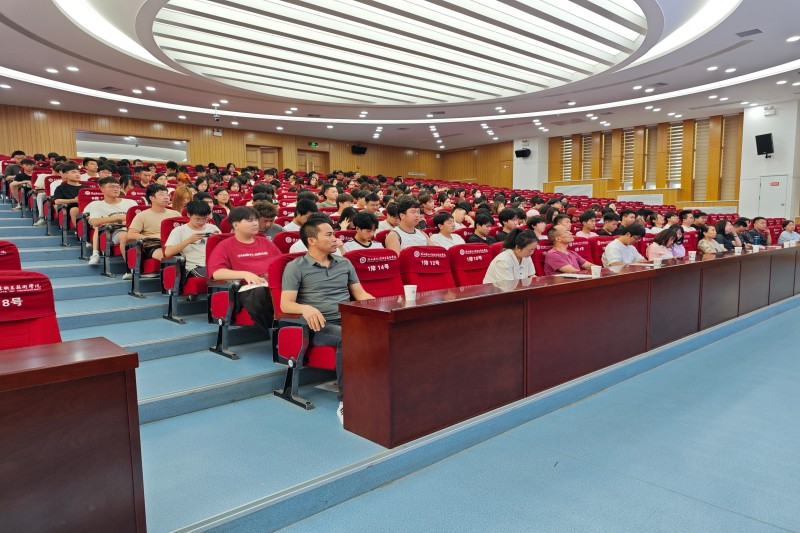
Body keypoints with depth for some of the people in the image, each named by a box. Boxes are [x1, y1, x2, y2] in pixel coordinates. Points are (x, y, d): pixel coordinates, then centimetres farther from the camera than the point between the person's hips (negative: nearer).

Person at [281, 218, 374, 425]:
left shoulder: (344, 263, 19)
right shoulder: (295, 267, 5)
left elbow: (360, 294, 19)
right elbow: (285, 304, -5)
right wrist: (306, 308, -27)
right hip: (320, 325, -4)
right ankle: (346, 401, -26)